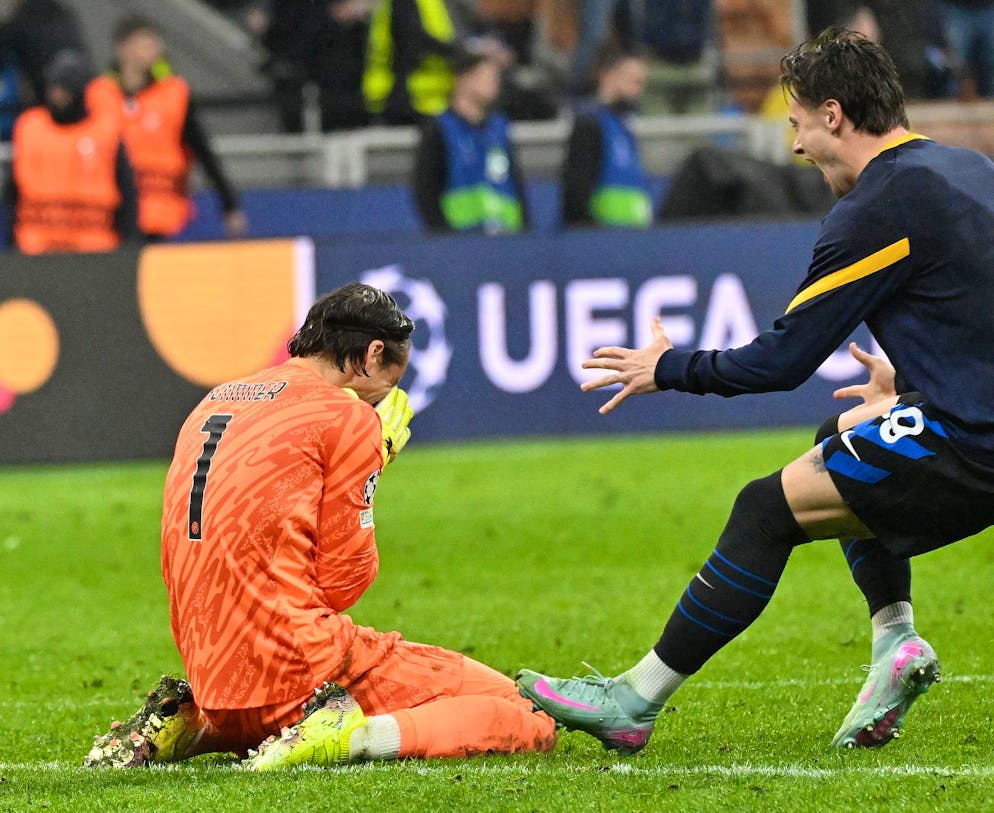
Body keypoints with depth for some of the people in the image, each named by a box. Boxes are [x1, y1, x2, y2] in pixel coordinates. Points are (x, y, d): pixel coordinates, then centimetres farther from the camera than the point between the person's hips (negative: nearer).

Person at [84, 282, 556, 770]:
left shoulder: (212, 405, 17)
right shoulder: (348, 418, -5)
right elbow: (342, 581, -5)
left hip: (213, 676, 8)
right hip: (299, 669, -8)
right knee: (526, 719, -5)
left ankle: (191, 725, 12)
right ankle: (346, 737, -22)